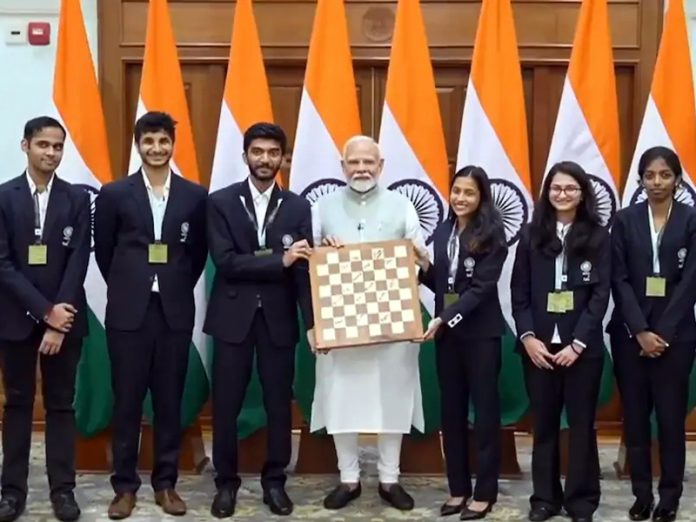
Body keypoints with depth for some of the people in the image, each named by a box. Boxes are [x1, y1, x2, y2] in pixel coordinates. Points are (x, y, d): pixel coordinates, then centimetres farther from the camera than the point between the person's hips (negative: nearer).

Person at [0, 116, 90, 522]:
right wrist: (44, 311, -15)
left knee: (61, 403, 6)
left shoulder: (78, 198, 1)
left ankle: (63, 489, 13)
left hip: (64, 317, 0)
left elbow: (79, 262, -5)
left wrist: (59, 320, -12)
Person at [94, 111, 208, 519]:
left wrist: (178, 289, 10)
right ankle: (125, 486, 14)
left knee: (170, 401, 7)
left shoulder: (195, 195, 3)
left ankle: (166, 483, 18)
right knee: (127, 401, 4)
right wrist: (126, 287, 12)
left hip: (175, 311, 1)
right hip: (128, 311, -1)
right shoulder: (114, 194, 0)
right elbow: (103, 252, 9)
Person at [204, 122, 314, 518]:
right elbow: (225, 262, -12)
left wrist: (314, 321, -10)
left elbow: (304, 268, 0)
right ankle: (226, 482, 21)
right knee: (226, 405, 5)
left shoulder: (298, 207, 5)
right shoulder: (221, 202, -1)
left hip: (279, 317, 2)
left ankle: (275, 481, 22)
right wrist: (279, 261, -19)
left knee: (280, 404, 7)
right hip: (233, 316, -1)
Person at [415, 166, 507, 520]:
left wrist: (444, 319, -21)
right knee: (451, 410, 10)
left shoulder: (491, 235, -9)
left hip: (481, 333, -6)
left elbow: (481, 287, -15)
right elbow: (440, 284, 12)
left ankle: (485, 492, 11)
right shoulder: (442, 231, 8)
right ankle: (458, 487, 20)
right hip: (446, 332, 6)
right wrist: (424, 265, -6)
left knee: (485, 410, 3)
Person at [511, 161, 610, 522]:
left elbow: (601, 295, -4)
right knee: (543, 424, 8)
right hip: (538, 346, 2)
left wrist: (577, 343, -11)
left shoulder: (598, 236, 0)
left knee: (581, 424, 6)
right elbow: (518, 292, 4)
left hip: (582, 347, -1)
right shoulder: (531, 235, 6)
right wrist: (528, 337, -8)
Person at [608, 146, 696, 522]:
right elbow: (619, 280, -2)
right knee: (635, 416, 5)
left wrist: (663, 332, -11)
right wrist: (640, 331, -11)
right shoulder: (625, 220, 3)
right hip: (630, 332, 1)